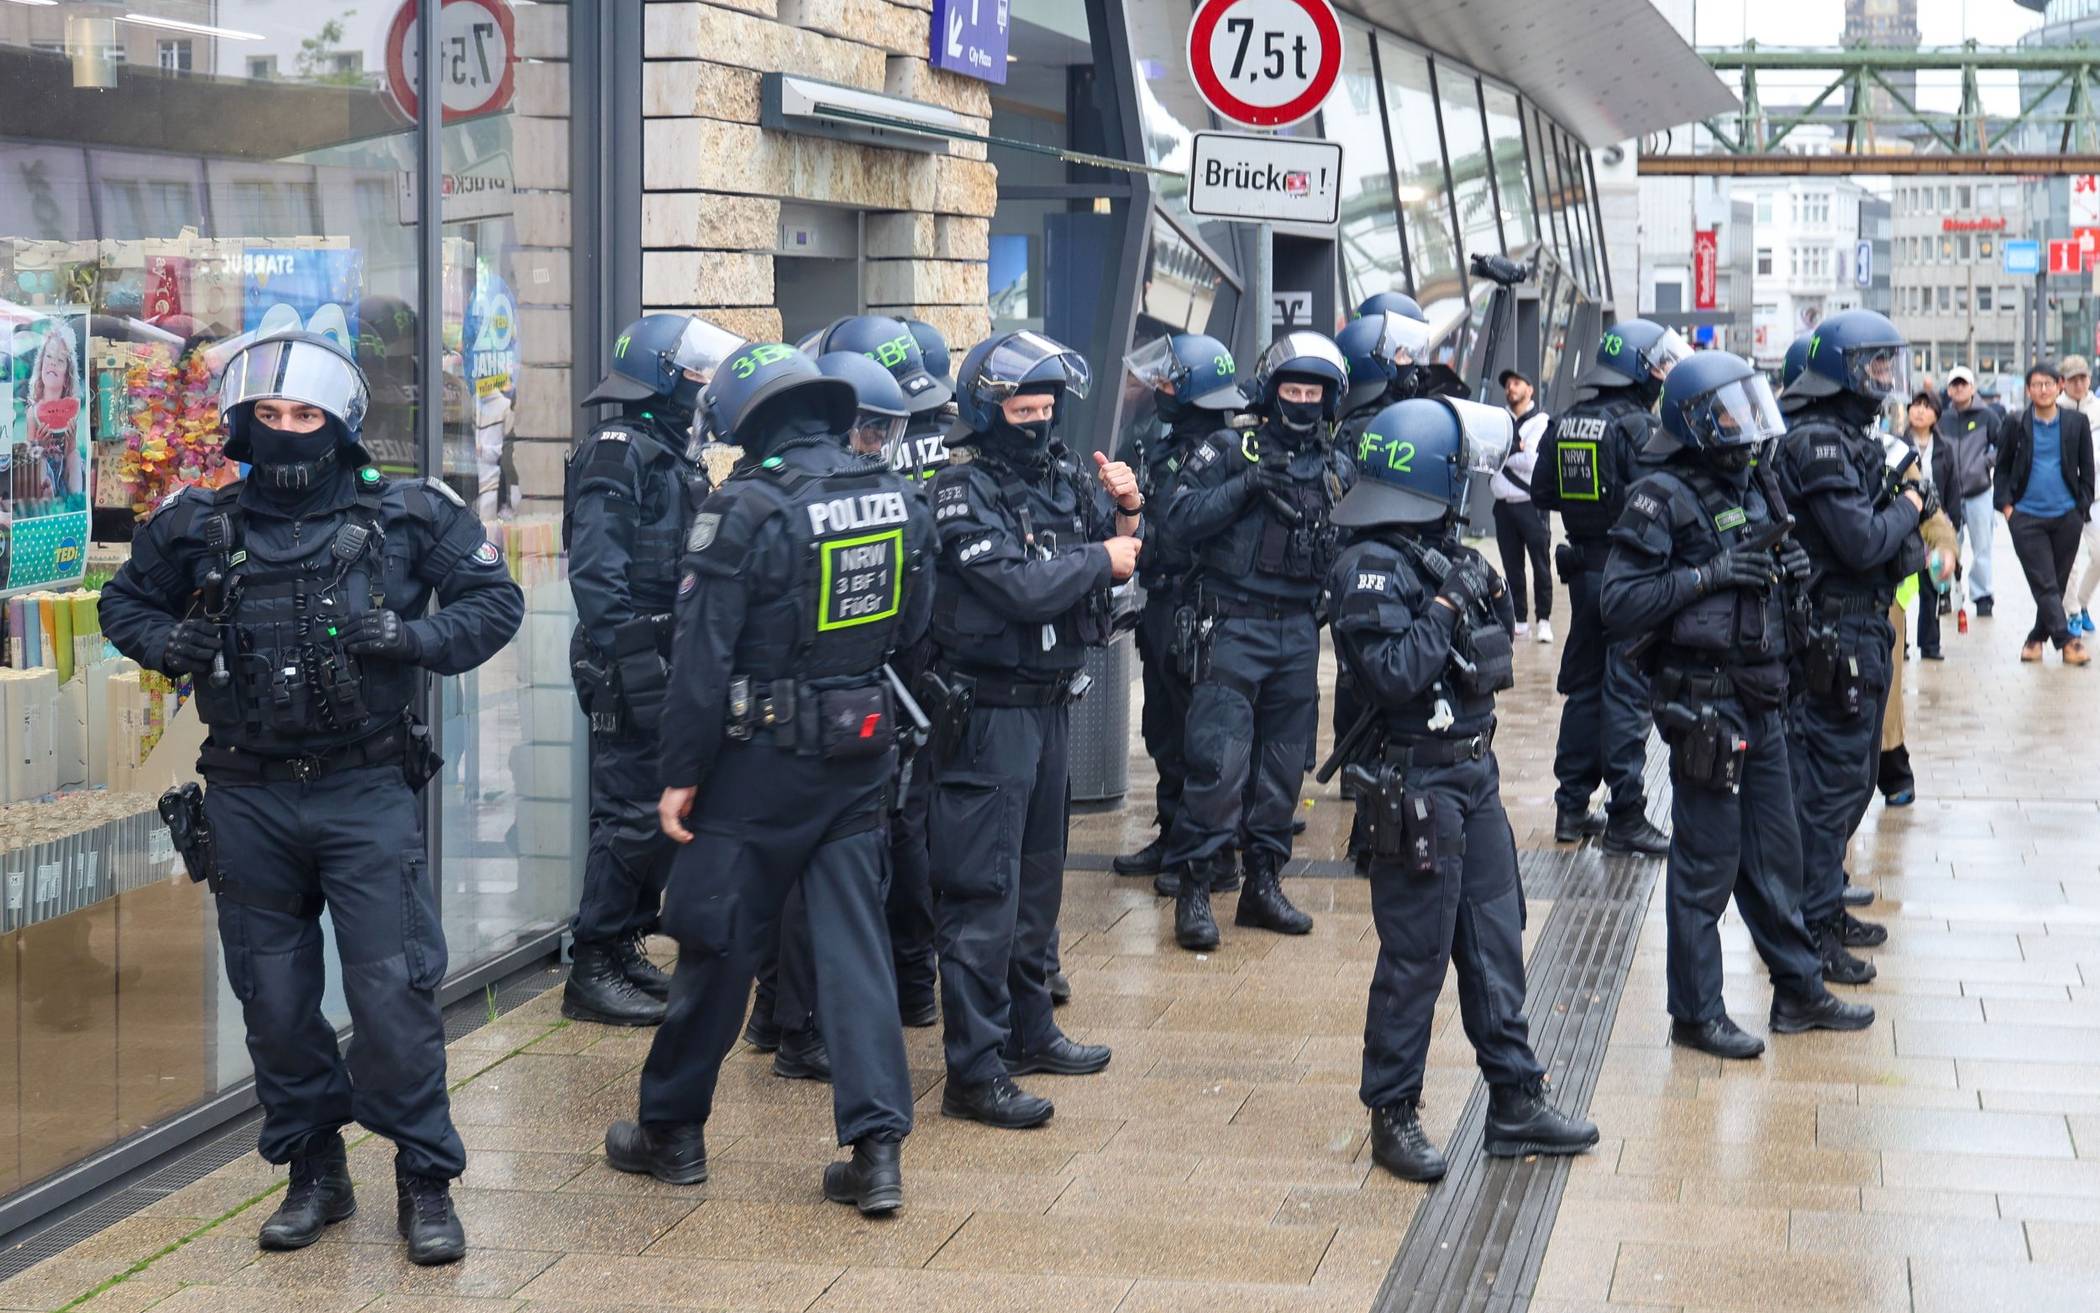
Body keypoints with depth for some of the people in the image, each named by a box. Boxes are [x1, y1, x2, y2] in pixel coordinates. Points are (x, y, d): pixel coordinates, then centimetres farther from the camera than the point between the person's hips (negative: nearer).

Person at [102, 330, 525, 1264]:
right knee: (274, 998, 10)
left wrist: (418, 639, -15)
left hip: (366, 793, -3)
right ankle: (315, 1175, 26)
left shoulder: (406, 516, -3)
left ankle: (425, 1183, 8)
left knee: (393, 992, -6)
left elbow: (496, 601, 3)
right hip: (248, 796, 3)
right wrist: (170, 644, -4)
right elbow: (125, 602, 18)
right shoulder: (199, 527, 3)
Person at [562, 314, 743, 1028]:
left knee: (661, 810, 13)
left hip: (667, 664, 10)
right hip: (632, 666, -10)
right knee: (631, 814, -8)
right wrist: (628, 662, -25)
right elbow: (596, 569, -20)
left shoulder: (670, 454, 19)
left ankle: (623, 949, 22)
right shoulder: (617, 449, -12)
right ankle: (590, 971, -3)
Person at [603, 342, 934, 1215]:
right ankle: (876, 1146, 1)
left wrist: (680, 773, -8)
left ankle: (672, 1131, 21)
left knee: (719, 945, 7)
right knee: (854, 942, 7)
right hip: (863, 752, 5)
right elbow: (911, 628, 13)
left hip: (762, 758, -5)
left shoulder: (746, 508, -16)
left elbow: (702, 657, -15)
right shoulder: (896, 498, 2)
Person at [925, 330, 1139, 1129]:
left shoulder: (1058, 477, 8)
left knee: (1037, 877, 19)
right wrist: (1101, 561, -11)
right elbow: (1019, 589, -24)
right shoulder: (964, 486, -15)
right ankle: (974, 1071, -5)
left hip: (1049, 702, 9)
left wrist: (1125, 511, -6)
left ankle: (1028, 1029, 33)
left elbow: (1118, 556, 13)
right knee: (983, 891, -7)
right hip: (989, 710, -9)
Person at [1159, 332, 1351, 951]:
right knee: (1219, 761, -10)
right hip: (1234, 626, -5)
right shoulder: (1228, 451, -2)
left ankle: (1263, 883, 20)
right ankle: (1193, 888, -3)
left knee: (1283, 764, 10)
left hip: (1298, 631, 5)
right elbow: (1179, 517, -13)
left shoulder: (1334, 469, 12)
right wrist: (1247, 486, -21)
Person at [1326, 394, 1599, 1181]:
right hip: (1416, 783, -9)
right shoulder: (1371, 567, -15)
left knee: (1495, 941, 12)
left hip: (1473, 772, 9)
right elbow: (1390, 673, -25)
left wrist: (1480, 594, 0)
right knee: (1415, 954, -2)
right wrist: (1446, 609, -17)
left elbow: (1492, 650, 17)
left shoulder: (1442, 554, 11)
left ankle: (1517, 1102, 21)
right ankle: (1393, 1116, 10)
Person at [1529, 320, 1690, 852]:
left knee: (1583, 686, 15)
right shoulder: (1639, 428, -16)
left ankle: (1572, 808, 20)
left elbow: (1542, 494, 11)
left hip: (1583, 568, 7)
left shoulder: (1564, 424, 6)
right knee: (1627, 693, -4)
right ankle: (1625, 817, -2)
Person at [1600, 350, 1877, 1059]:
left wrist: (1788, 567, 3)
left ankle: (1799, 990, 29)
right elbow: (1619, 604, -17)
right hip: (1704, 703, -8)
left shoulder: (1753, 487, 12)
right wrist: (1706, 575, -22)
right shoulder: (1663, 498, -13)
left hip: (1762, 702, 8)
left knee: (1774, 854, 17)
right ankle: (1696, 1013, 11)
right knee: (1706, 865, 0)